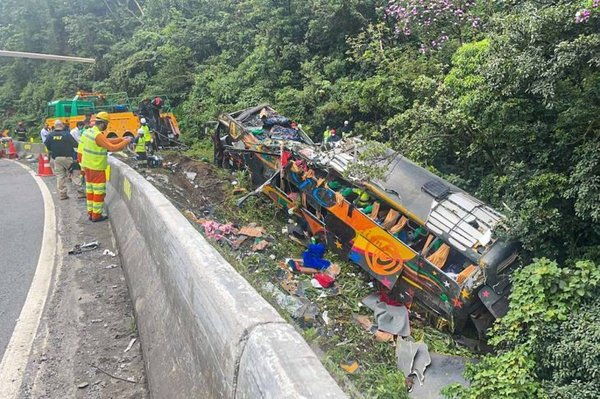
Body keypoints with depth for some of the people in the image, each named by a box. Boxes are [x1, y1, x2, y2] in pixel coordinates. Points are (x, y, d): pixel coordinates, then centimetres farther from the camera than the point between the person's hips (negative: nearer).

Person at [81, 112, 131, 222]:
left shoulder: (88, 132, 7)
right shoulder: (98, 135, -23)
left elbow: (107, 141, 10)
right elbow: (112, 148, -26)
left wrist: (121, 139, 6)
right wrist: (126, 142, -13)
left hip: (87, 166, 9)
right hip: (97, 168, -9)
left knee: (90, 190, 15)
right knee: (99, 192, 1)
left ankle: (90, 213, 22)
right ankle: (96, 215, 7)